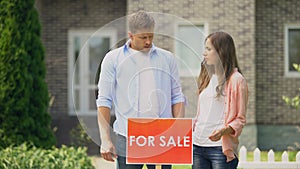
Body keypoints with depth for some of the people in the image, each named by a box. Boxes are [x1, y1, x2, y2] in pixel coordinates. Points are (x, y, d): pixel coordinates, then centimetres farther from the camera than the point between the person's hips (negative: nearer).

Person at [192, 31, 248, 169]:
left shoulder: (236, 80, -4)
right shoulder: (208, 78, 18)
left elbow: (240, 119, -7)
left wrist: (224, 131, -23)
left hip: (221, 148, -7)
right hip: (198, 146, 7)